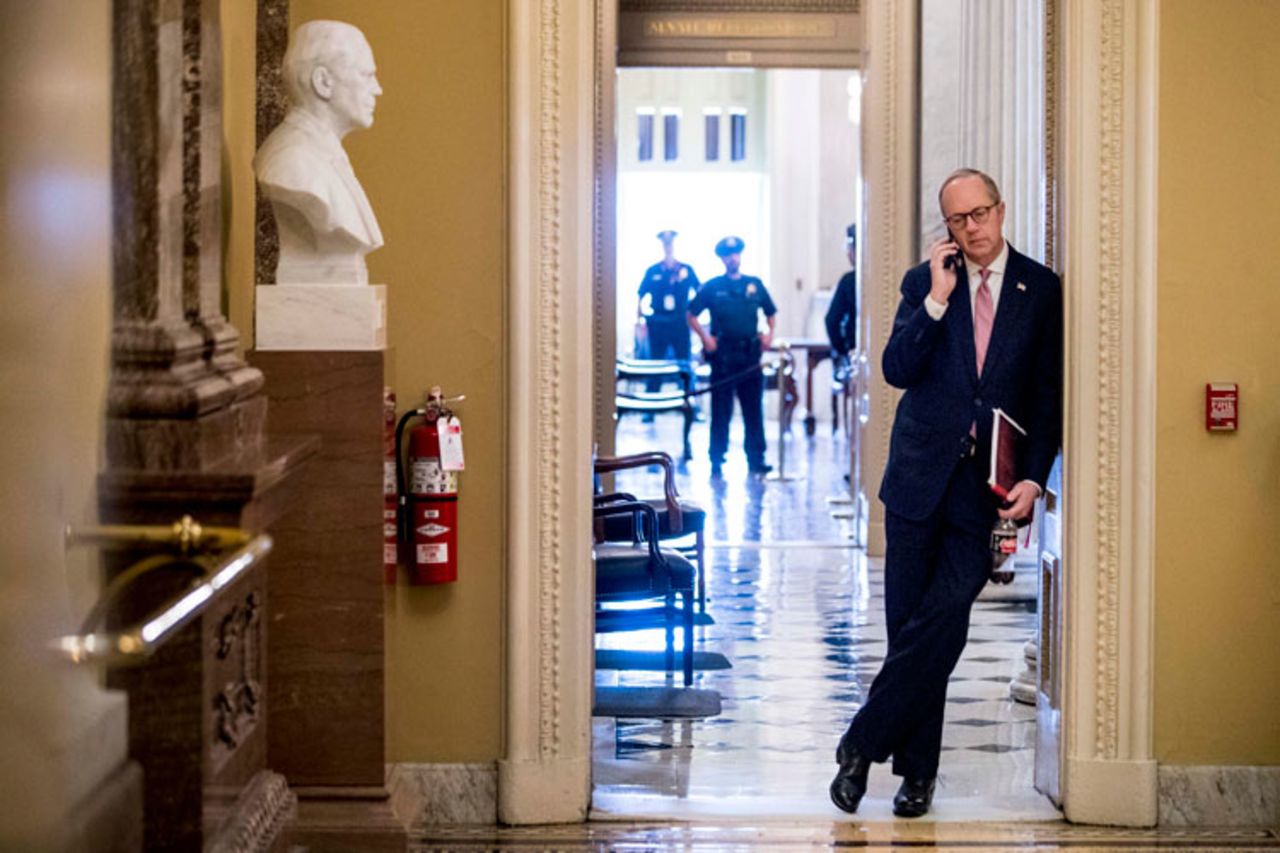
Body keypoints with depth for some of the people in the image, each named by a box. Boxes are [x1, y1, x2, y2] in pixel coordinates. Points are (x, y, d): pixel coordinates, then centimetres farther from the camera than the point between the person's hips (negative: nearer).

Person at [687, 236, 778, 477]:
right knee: (721, 411, 1)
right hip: (723, 356, -2)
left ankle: (756, 459, 7)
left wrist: (769, 333, 6)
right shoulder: (713, 287, 3)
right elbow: (692, 315, 7)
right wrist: (705, 338, -4)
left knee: (754, 409, 2)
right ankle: (716, 460, 7)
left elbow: (771, 312, 22)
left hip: (750, 355, 2)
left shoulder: (755, 285, 11)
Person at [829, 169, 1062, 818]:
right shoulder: (924, 283, 6)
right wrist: (937, 299, -15)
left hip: (990, 481, -1)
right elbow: (896, 369, -5)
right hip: (921, 472, 1)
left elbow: (1050, 395, 4)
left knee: (941, 619, -13)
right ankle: (918, 768, 15)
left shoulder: (1042, 291, 3)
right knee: (909, 623, 3)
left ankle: (863, 744, -2)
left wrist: (1033, 478, -6)